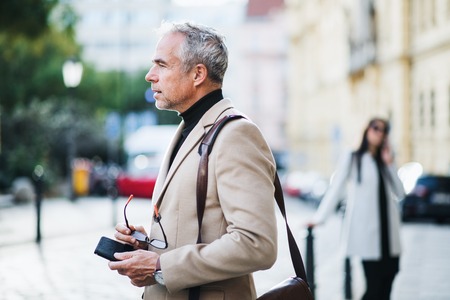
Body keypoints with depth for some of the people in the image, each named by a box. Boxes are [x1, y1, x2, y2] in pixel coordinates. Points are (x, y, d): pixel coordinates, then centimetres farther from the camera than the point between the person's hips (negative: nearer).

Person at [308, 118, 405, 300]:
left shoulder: (384, 162, 18)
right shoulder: (352, 159, 2)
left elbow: (400, 194, 10)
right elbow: (335, 189, -2)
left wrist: (390, 164, 2)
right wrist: (319, 218, -7)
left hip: (388, 230, 6)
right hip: (366, 230, -6)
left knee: (386, 284, 3)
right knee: (374, 285, -9)